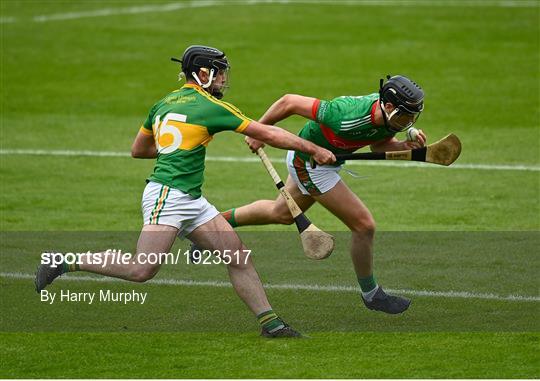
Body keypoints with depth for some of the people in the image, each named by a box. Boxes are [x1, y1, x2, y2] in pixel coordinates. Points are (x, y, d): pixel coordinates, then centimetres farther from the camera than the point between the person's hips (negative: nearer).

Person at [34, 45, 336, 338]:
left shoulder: (164, 103, 15)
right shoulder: (209, 106, -7)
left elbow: (138, 150, 25)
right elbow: (268, 134, -5)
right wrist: (315, 150, 2)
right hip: (168, 195, -10)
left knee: (239, 257, 3)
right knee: (142, 271, -13)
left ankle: (270, 323, 0)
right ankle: (65, 264, 0)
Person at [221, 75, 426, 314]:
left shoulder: (388, 115, -19)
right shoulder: (346, 118, -40)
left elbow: (378, 145, 3)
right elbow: (289, 102, -31)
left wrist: (407, 146, -18)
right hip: (309, 165, -8)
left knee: (282, 214, 31)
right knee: (364, 225, -9)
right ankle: (371, 294, 11)